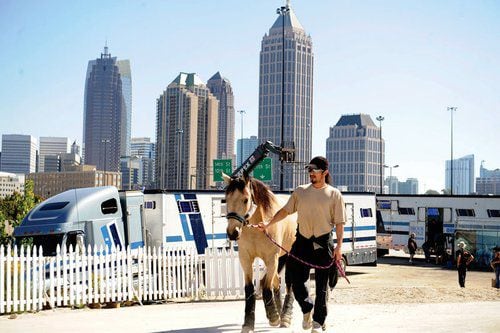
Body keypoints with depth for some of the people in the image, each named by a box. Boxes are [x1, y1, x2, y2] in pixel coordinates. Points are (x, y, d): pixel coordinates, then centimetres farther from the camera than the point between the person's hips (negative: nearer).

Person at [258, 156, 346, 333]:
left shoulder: (334, 194, -3)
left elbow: (339, 222, -5)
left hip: (323, 243, -3)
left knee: (321, 285, 4)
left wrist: (339, 246, -13)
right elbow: (285, 210, 12)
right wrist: (268, 224, 3)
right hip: (302, 240, 3)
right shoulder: (300, 191, 7)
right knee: (296, 280, 6)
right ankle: (307, 309, 32)